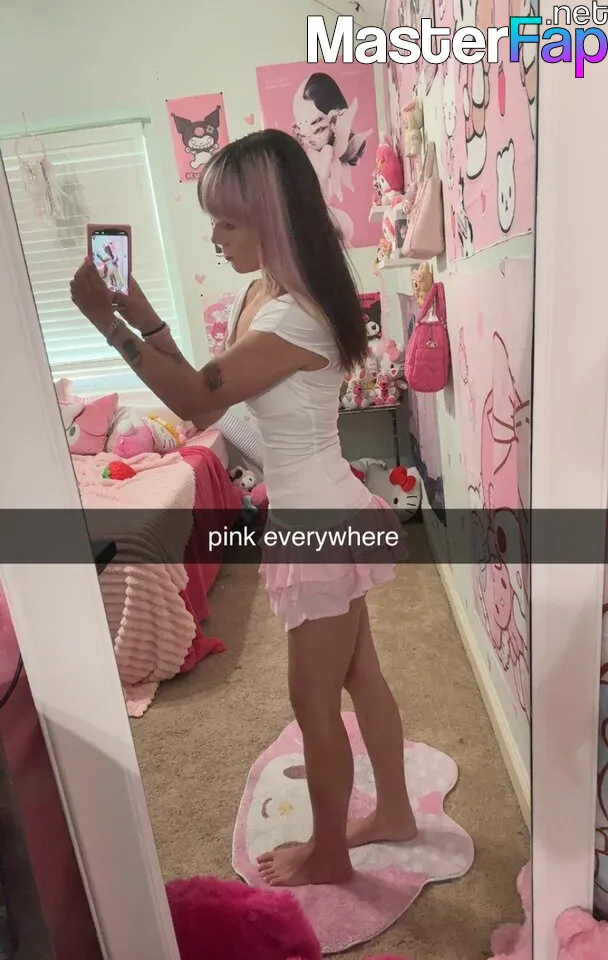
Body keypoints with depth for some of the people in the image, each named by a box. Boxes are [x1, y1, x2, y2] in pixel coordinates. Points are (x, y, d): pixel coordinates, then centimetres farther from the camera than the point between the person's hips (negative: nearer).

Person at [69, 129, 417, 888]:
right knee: (359, 675, 23)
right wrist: (144, 315, -1)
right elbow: (208, 397, 6)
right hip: (324, 517, 9)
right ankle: (393, 812, 46)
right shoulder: (264, 295, 6)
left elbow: (195, 400, -20)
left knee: (313, 699, 10)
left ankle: (327, 852, 37)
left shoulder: (295, 317, -24)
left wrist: (109, 324, -18)